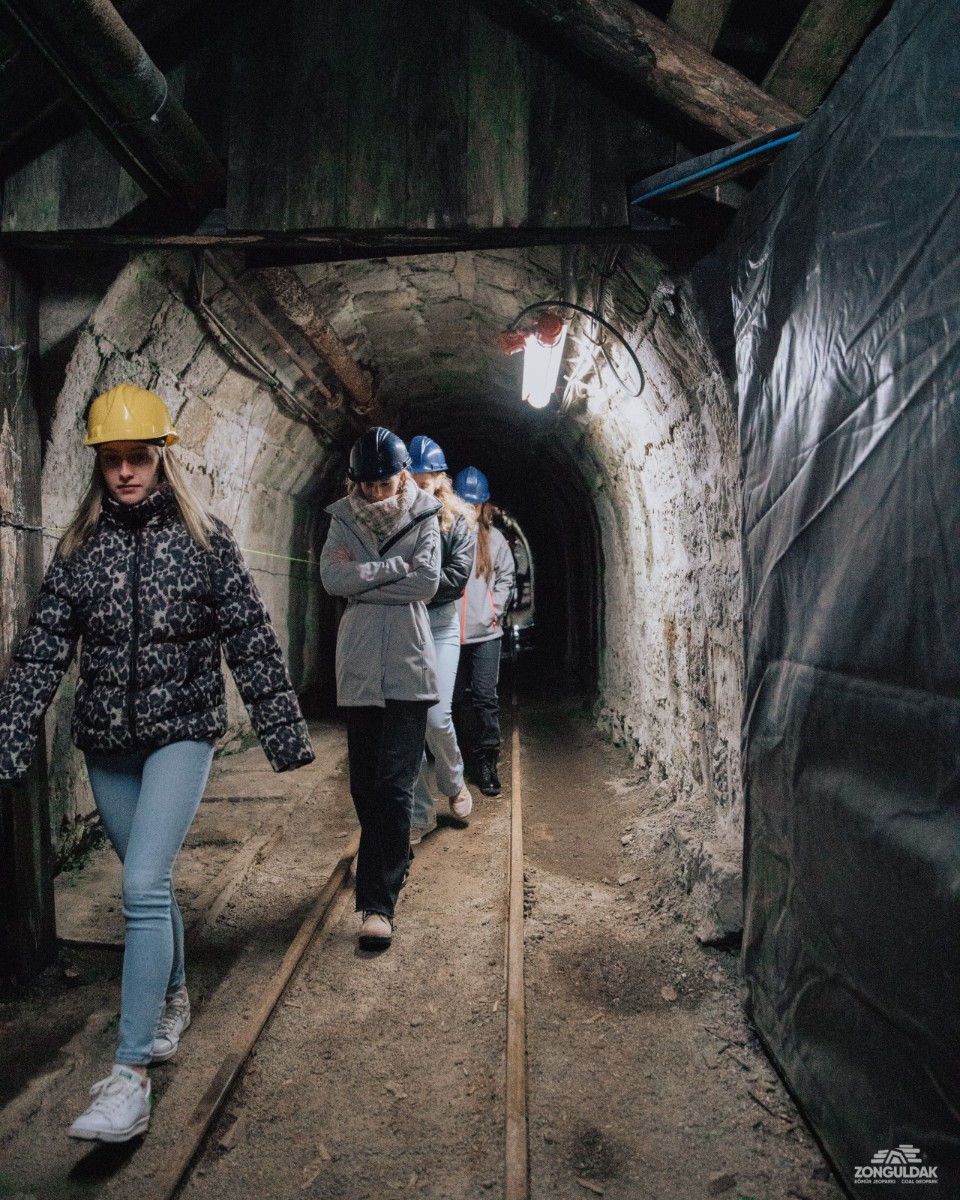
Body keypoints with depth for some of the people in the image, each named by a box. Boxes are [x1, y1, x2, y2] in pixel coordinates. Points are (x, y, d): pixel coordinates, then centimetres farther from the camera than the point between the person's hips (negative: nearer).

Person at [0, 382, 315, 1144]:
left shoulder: (205, 539, -5)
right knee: (149, 884, 17)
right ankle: (173, 999, 41)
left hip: (182, 732, -4)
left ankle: (132, 1075, -3)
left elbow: (251, 642, -6)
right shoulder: (79, 547, 3)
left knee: (145, 887, -13)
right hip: (106, 744, 4)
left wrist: (284, 731, -6)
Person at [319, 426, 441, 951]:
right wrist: (395, 566, -12)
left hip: (407, 661, -2)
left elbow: (427, 582, -12)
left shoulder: (423, 515, 2)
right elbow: (331, 577, -9)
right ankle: (393, 864, 33)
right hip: (358, 662, 3)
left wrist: (360, 579, -9)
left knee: (394, 782, -8)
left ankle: (378, 902, -4)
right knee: (363, 781, 10)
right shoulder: (344, 517, 7)